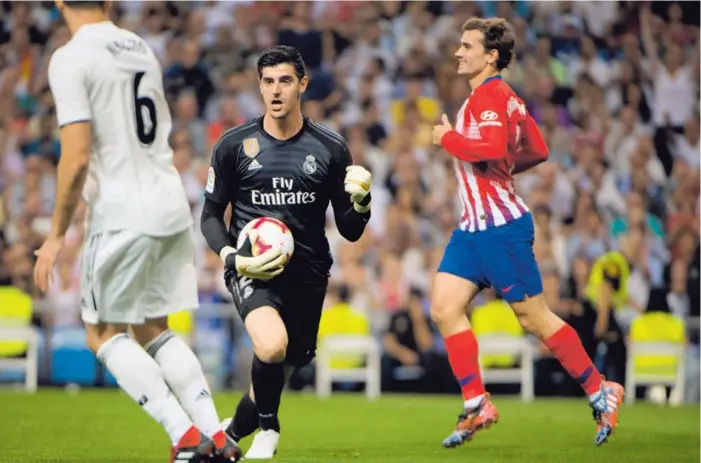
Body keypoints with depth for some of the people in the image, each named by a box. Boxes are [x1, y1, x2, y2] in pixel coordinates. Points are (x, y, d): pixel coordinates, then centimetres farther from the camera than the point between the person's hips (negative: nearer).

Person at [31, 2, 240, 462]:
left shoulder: (70, 59, -10)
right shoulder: (142, 48, 13)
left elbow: (77, 158, -16)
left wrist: (56, 235, -9)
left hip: (123, 213, -7)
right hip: (173, 204, 7)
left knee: (105, 333, 7)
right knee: (154, 329, 18)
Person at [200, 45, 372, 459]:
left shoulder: (331, 148, 0)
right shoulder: (234, 145, -2)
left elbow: (350, 231, 3)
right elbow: (211, 215, 6)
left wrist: (360, 201, -20)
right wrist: (231, 257, -13)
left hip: (307, 271, 3)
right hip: (252, 267, -3)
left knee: (285, 367, 15)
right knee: (272, 345, -31)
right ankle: (268, 426, -1)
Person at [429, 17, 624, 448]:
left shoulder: (491, 94, -15)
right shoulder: (504, 96, 15)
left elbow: (492, 148, -31)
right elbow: (537, 151, 20)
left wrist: (448, 138, -17)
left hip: (501, 227, -10)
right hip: (474, 227, 10)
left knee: (535, 318, -2)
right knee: (445, 307, 0)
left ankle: (600, 391, 11)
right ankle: (477, 405, 3)